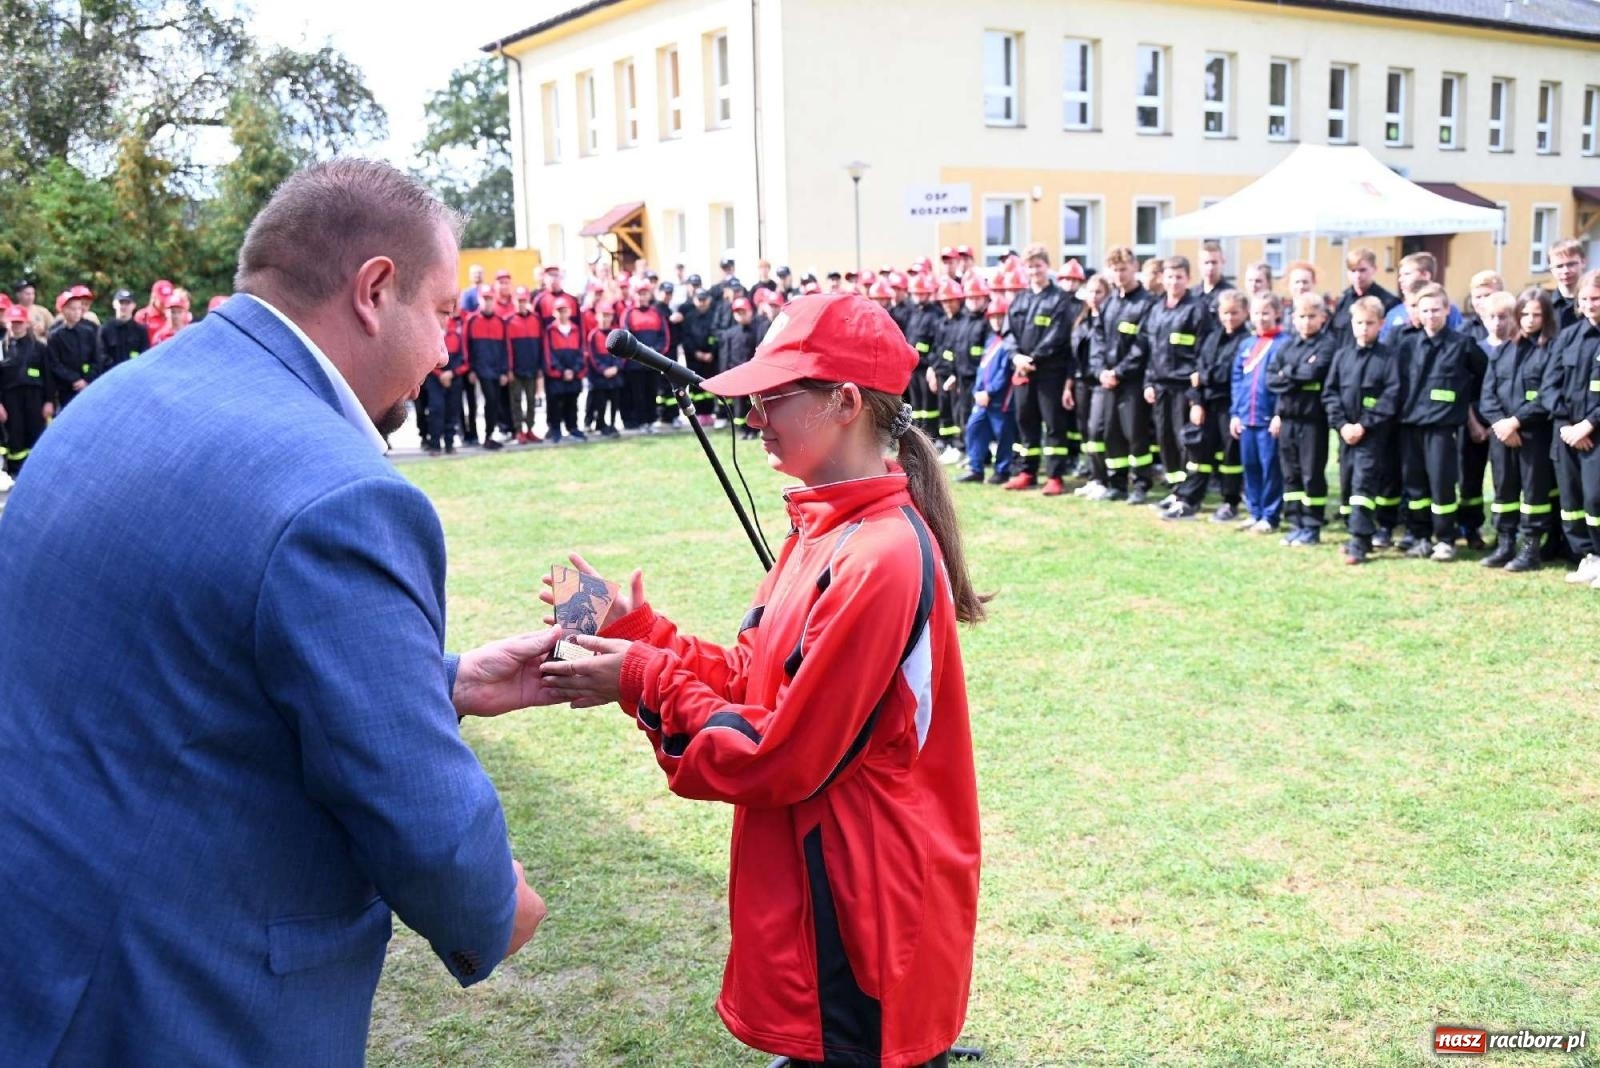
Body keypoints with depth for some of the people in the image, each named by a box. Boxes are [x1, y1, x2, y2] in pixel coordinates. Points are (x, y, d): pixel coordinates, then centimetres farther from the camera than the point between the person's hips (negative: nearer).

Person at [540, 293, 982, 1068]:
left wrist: (644, 682, -14)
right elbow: (753, 680, 9)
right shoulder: (827, 529, 6)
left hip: (861, 917, -9)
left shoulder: (878, 560, -25)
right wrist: (637, 630, -2)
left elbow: (782, 757, -22)